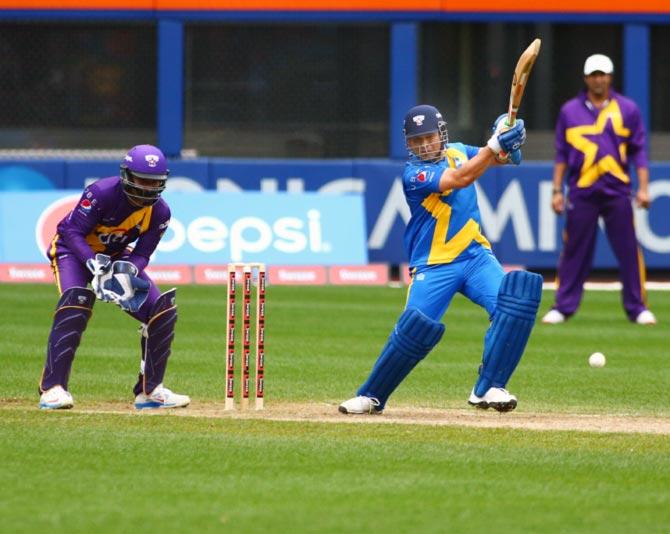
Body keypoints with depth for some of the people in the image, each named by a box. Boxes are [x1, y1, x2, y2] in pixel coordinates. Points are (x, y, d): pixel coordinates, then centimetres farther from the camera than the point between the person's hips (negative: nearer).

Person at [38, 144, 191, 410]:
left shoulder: (159, 212, -13)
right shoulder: (102, 192, -29)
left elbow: (142, 253, -10)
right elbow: (71, 231, -28)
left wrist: (129, 269, -34)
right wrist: (95, 264, -42)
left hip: (116, 256, 6)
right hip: (74, 250, -6)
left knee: (162, 310, -6)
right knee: (76, 299, -34)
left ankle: (150, 391, 7)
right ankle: (51, 389, -33)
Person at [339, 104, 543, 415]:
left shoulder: (458, 152, 10)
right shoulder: (414, 174, -11)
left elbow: (499, 157, 3)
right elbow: (460, 179, -24)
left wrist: (508, 144, -20)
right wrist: (494, 144, -31)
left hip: (476, 256, 5)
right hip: (433, 266, -5)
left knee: (516, 301, -19)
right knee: (416, 328, -17)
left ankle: (488, 389, -15)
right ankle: (371, 397, 5)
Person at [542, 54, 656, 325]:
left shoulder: (627, 109, 7)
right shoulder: (570, 111, 9)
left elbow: (638, 151, 6)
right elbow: (562, 154, 11)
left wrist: (643, 188, -2)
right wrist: (557, 190, 5)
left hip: (617, 191, 0)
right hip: (581, 192, 0)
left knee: (628, 251, -2)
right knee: (574, 250, 0)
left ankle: (637, 308, 5)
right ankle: (563, 307, 6)